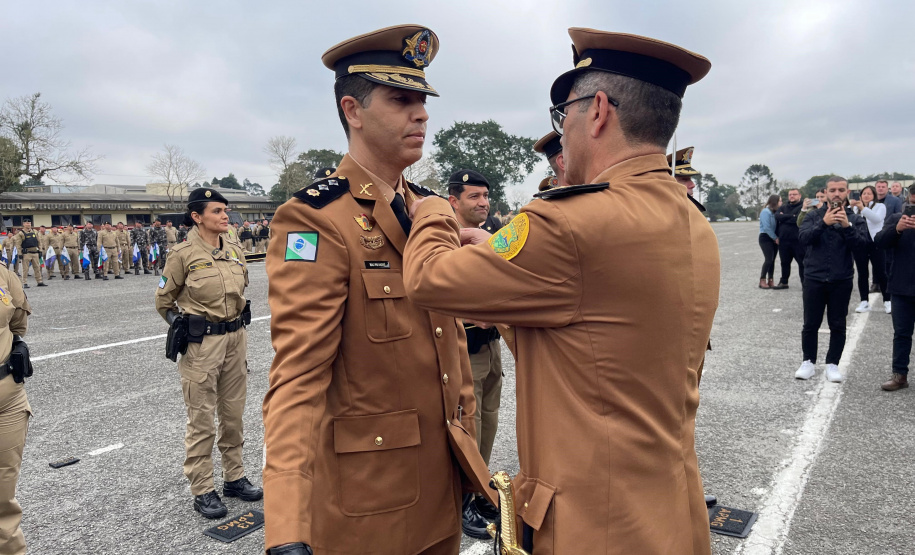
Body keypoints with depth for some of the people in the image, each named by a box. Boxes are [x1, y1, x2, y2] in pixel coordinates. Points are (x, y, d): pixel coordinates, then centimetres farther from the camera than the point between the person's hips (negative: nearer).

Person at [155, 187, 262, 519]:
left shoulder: (234, 250, 6)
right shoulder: (184, 254, -9)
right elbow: (163, 301, 2)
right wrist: (186, 328, -1)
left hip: (235, 338, 5)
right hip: (202, 343, -5)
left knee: (234, 412, 14)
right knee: (201, 418, 3)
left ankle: (234, 477, 28)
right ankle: (202, 490, 15)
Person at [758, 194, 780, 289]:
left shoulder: (776, 212, 10)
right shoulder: (765, 212, -12)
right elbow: (767, 228, -17)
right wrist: (775, 238, -15)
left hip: (774, 239, 7)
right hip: (765, 238, -7)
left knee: (772, 260, 5)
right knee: (769, 259, -13)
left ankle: (770, 280, 10)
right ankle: (762, 280, -4)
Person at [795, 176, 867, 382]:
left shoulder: (855, 219, 3)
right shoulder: (814, 216, 3)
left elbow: (861, 245, -11)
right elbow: (803, 238, -13)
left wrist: (846, 226, -23)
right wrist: (824, 223, -25)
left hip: (842, 280, 0)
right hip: (814, 278, 0)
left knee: (838, 325, 7)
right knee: (811, 324, 5)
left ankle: (832, 364, 18)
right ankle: (808, 363, 18)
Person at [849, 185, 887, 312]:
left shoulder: (880, 206, 4)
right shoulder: (856, 208, 13)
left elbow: (877, 218, -16)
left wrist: (863, 208, -27)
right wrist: (851, 207, -15)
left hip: (875, 244, -2)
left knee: (881, 273, -1)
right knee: (862, 274, 5)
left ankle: (887, 301, 9)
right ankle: (864, 302, 9)